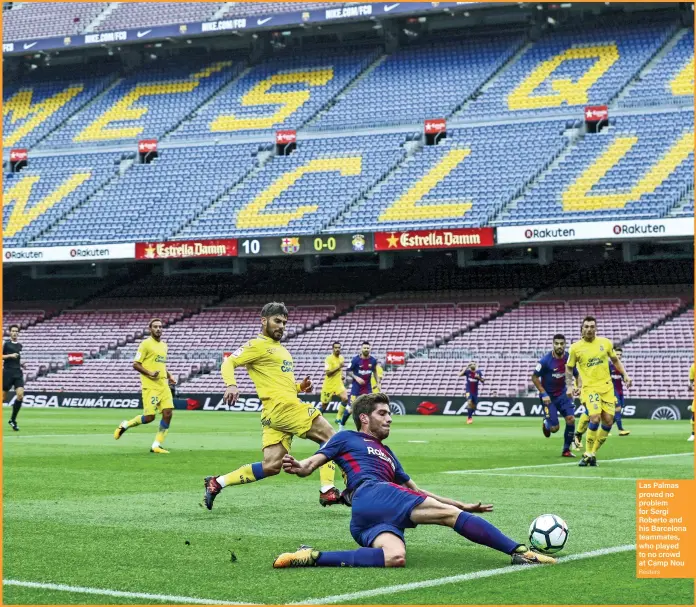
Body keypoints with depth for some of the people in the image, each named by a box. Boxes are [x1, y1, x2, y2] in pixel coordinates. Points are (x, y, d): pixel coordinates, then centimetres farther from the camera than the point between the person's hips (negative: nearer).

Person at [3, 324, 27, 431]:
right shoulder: (5, 344, -3)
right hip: (7, 373, -4)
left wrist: (21, 364, 11)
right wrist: (10, 355, -17)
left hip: (18, 373, 4)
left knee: (20, 395, -12)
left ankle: (12, 420, -1)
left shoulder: (20, 346, 14)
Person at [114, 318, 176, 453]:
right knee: (149, 417, -10)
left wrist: (169, 376, 14)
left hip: (163, 385, 7)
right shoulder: (146, 344, -6)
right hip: (150, 386, -7)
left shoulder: (164, 346, 17)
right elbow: (135, 364, -8)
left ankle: (156, 445, 1)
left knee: (168, 413, -7)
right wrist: (149, 373, -20)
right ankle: (125, 425, 17)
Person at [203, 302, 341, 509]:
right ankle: (327, 491, -6)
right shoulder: (258, 345, 0)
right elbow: (228, 363, -9)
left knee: (271, 466, 0)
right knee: (331, 438, -5)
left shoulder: (280, 349, 27)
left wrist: (300, 387, 14)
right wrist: (231, 384, -29)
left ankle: (217, 483, 3)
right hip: (283, 406, -9)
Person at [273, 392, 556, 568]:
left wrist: (465, 506, 36)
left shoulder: (386, 453, 40)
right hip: (371, 495, -7)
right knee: (448, 513, -15)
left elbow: (415, 490, 41)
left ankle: (314, 557, -36)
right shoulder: (347, 438, 20)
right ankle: (519, 551, -19)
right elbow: (310, 464, 9)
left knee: (394, 558, -33)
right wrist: (296, 466, -19)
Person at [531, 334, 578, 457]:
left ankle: (566, 450, 5)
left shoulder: (569, 358, -6)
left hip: (562, 394, 4)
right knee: (554, 428, -8)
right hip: (548, 396, -4)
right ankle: (545, 424, 32)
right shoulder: (546, 360, -18)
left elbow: (576, 374, 8)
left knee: (571, 419, -12)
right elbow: (534, 377, -9)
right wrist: (544, 394, -16)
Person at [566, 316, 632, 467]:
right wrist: (569, 386, 0)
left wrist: (625, 375, 7)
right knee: (595, 418, -22)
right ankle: (588, 454, -7)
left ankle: (593, 453, 14)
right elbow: (569, 368, 10)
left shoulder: (605, 343, 4)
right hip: (589, 387, -3)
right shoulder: (576, 347, -1)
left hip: (607, 387, 3)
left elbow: (615, 360, 18)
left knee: (608, 421, -3)